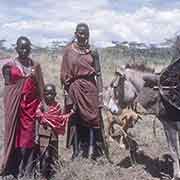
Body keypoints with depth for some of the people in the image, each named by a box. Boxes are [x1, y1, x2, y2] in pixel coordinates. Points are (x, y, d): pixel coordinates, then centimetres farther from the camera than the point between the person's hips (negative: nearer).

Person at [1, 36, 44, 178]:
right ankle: (15, 169, 13)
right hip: (15, 104, -2)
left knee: (29, 135, 2)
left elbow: (40, 87, 10)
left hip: (31, 103, 2)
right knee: (15, 134, 2)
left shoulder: (35, 65, 7)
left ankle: (27, 170, 9)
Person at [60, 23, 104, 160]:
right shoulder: (69, 50, 0)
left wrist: (100, 93, -4)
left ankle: (91, 151, 14)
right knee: (75, 120, 7)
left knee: (92, 118, 3)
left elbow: (98, 74, 2)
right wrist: (67, 91, -6)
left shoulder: (93, 51, 3)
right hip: (74, 89, 0)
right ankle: (77, 151, 19)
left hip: (90, 88, 1)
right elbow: (65, 74, 0)